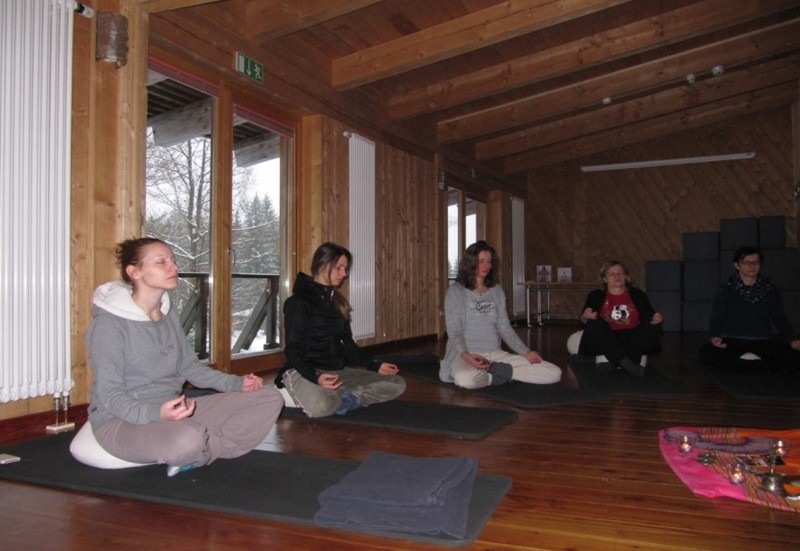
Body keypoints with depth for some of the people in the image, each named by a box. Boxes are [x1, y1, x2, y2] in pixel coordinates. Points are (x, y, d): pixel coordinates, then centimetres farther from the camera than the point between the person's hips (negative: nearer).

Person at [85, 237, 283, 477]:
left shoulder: (169, 315, 9)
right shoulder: (109, 323, -15)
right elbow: (109, 393, -18)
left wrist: (235, 383, 1)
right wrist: (156, 414, -36)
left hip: (174, 411, 7)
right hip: (123, 421, -7)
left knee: (270, 398, -5)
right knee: (188, 439, -42)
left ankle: (199, 453, -16)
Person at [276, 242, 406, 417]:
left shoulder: (338, 301, 15)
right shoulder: (298, 302, -8)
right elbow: (294, 349, -12)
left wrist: (374, 365, 8)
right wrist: (315, 377, -30)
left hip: (338, 370, 8)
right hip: (304, 372, -8)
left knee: (397, 384, -7)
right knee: (321, 406, -43)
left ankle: (340, 398, -16)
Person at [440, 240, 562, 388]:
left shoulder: (497, 291, 13)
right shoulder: (456, 291, -2)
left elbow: (504, 327, 11)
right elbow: (454, 331, -9)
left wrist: (526, 352, -3)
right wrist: (465, 355, -29)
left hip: (496, 355, 5)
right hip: (466, 355, -5)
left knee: (554, 373, -10)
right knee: (466, 379, -44)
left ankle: (498, 371, -8)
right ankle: (501, 373, -15)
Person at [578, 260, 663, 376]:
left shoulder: (637, 294, 16)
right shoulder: (596, 296, 12)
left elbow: (649, 316, 8)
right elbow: (584, 322, 4)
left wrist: (657, 319, -16)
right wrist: (585, 317, -20)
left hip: (632, 340, 2)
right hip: (607, 342, -1)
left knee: (654, 328, -23)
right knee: (595, 324, -29)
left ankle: (613, 361, -34)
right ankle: (625, 362, -39)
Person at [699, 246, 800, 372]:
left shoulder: (770, 290, 13)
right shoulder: (725, 290, 7)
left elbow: (781, 318, 12)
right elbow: (716, 318, 3)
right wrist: (715, 336, -19)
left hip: (763, 342, 1)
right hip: (732, 341, -1)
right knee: (706, 352, -35)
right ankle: (761, 363, -30)